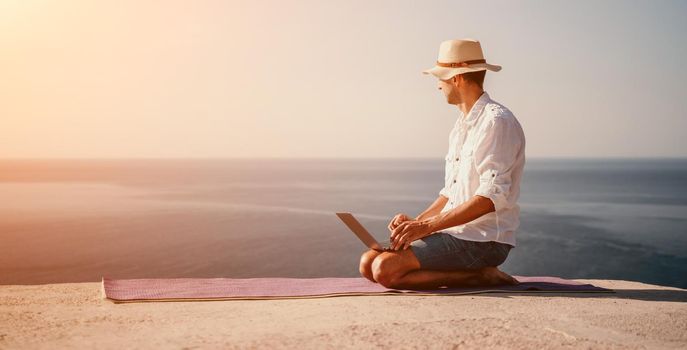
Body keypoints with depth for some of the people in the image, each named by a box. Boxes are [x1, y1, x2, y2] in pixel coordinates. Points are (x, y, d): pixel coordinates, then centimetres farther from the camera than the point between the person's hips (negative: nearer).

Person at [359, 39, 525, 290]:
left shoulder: (496, 121, -13)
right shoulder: (461, 126, 18)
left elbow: (491, 196, -21)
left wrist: (427, 226, -22)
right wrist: (416, 222, 6)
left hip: (482, 240, -10)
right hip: (456, 232, 10)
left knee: (385, 269, -23)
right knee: (368, 262, -1)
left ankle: (481, 276, -10)